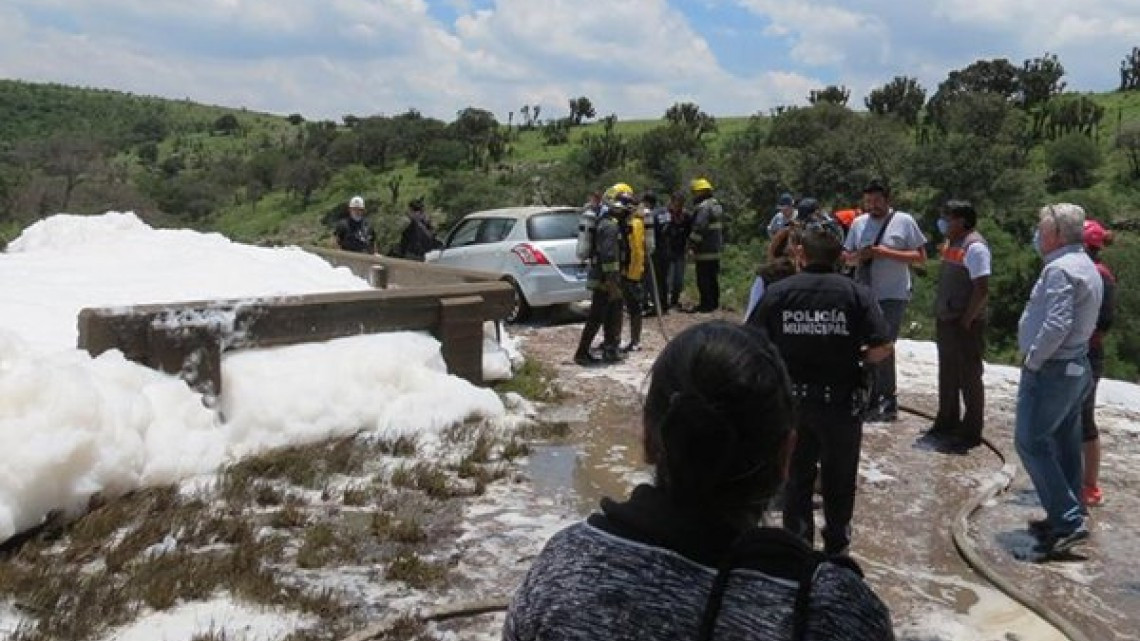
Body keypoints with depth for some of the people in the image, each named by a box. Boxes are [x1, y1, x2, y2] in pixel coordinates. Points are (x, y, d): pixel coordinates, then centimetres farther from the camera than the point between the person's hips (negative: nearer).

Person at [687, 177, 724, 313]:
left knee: (703, 278, -5)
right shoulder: (717, 206, 16)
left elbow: (699, 228, -24)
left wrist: (692, 243, -16)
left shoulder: (703, 207, -16)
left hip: (705, 250, -10)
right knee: (713, 277, 15)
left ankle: (706, 304, -3)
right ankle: (714, 302, 22)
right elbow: (721, 227, 21)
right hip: (716, 248, 10)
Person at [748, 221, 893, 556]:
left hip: (792, 399, 1)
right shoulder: (856, 293, -9)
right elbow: (883, 347, -16)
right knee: (839, 477, 20)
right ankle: (836, 544, 35)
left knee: (796, 475, 19)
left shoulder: (778, 292, -8)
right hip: (841, 401, 0)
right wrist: (857, 359, 3)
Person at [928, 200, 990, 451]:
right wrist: (940, 315, 13)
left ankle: (971, 433, 11)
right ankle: (947, 423, 30)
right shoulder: (952, 243, 11)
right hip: (946, 321, 9)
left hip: (964, 325, -9)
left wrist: (966, 321, -19)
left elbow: (982, 290, -21)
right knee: (947, 376, 18)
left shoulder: (974, 247, -17)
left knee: (969, 378, 1)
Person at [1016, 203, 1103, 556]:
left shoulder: (1060, 268, -18)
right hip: (1076, 367, 10)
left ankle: (1067, 520, -8)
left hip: (1050, 369, -10)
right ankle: (1067, 517, 21)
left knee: (1032, 443, -7)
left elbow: (1056, 325, -28)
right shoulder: (1087, 267, 15)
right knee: (1064, 445, 14)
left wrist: (1032, 360, -16)